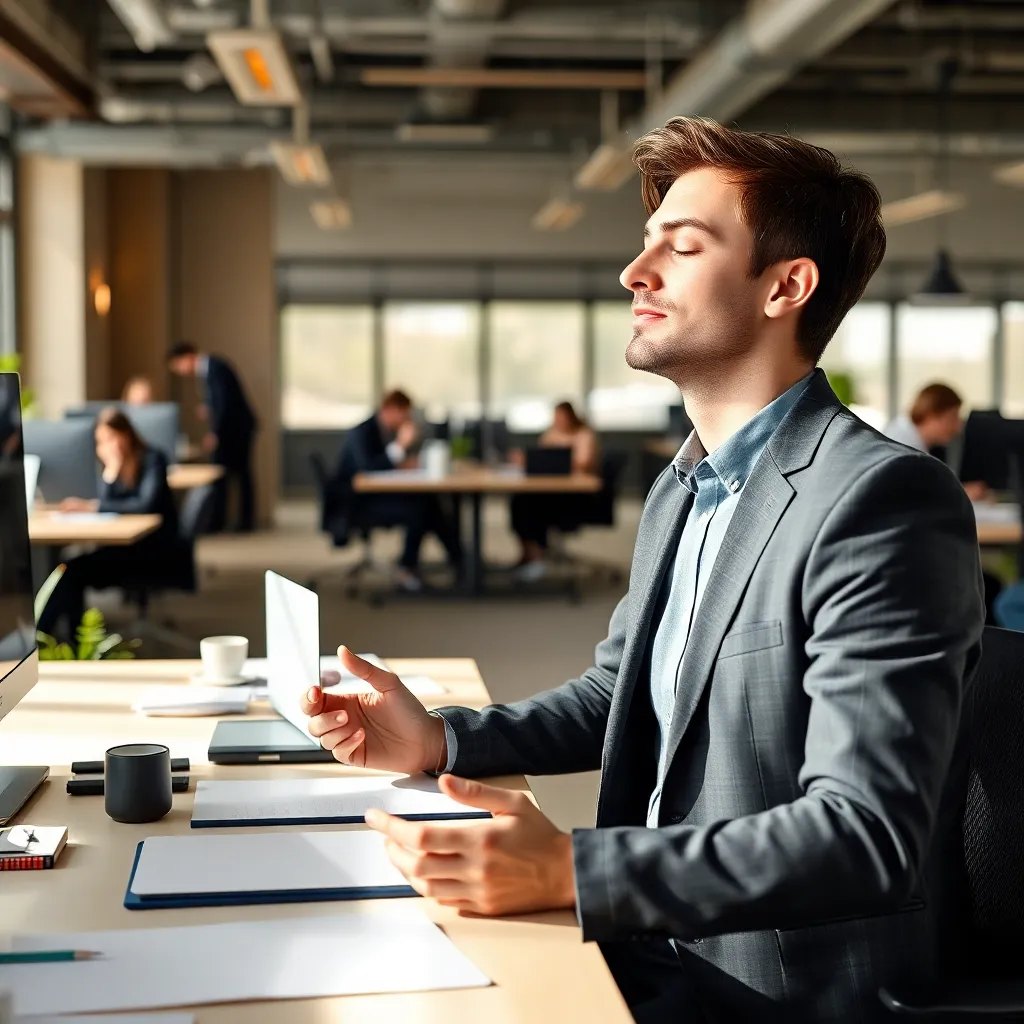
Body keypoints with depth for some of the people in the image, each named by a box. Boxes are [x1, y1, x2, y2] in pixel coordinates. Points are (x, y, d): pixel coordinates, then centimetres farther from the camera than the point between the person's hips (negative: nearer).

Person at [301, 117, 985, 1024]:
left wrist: (571, 873, -32)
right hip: (654, 948, 8)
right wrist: (441, 740, 3)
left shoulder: (884, 499, -20)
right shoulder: (679, 491, 10)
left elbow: (866, 832, -26)